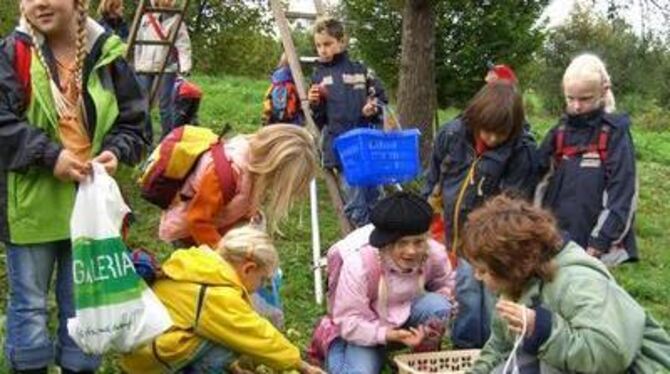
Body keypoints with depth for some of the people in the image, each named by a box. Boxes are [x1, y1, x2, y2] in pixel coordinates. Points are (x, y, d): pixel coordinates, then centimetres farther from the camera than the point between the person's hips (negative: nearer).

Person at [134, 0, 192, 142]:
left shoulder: (175, 19, 1)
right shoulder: (146, 18, 14)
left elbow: (183, 45, -7)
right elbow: (139, 43, 19)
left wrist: (185, 67, -20)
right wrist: (137, 65, 15)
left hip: (167, 67, -4)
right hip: (145, 67, 4)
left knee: (164, 105, -4)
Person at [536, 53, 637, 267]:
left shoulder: (616, 133, -7)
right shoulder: (560, 131, 7)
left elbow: (622, 196, -11)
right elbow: (540, 180, 8)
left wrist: (599, 244, -14)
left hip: (592, 245, -5)